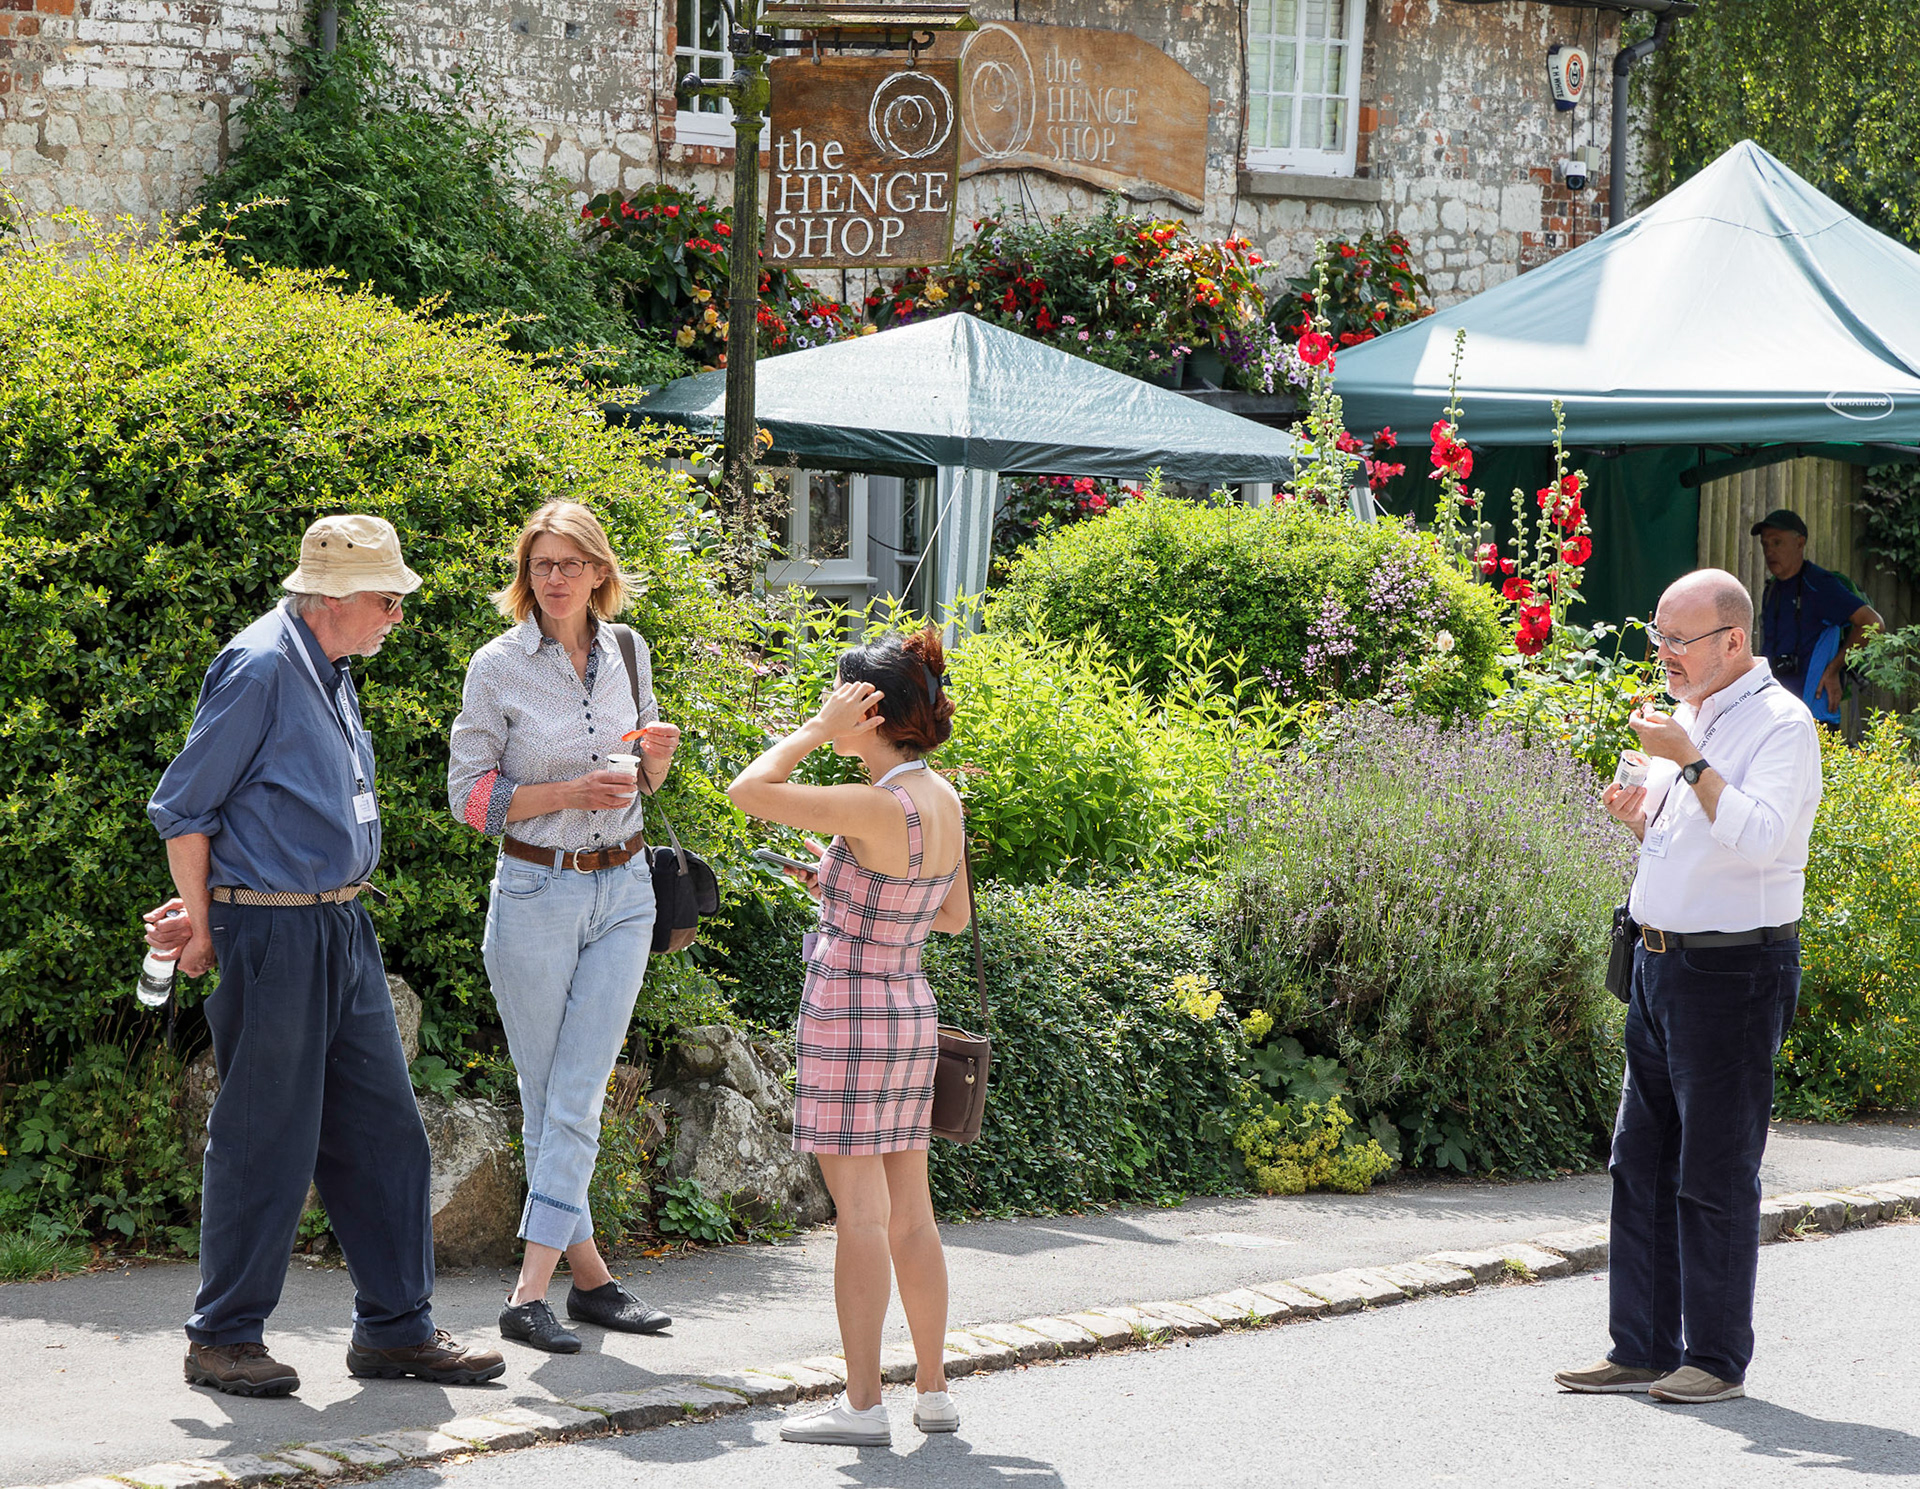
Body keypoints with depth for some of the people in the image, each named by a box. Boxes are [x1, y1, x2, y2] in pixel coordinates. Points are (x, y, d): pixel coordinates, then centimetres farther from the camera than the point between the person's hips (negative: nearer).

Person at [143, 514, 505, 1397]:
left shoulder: (330, 673, 15)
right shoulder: (260, 668, -13)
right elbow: (183, 809, -10)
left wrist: (205, 909, 11)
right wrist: (204, 925, -5)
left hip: (343, 928, 9)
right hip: (272, 935, -9)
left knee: (383, 1130, 9)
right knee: (267, 1141, -2)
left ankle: (395, 1327, 17)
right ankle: (224, 1339, 9)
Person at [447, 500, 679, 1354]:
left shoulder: (627, 653, 7)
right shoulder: (499, 666, -6)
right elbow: (469, 794, -5)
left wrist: (656, 758, -6)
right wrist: (570, 793, -17)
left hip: (622, 891, 3)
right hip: (535, 892, -3)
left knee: (578, 1095, -4)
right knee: (545, 1096, 2)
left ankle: (530, 1294, -5)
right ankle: (588, 1274, 11)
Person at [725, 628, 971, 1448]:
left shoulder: (878, 807, -20)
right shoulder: (943, 800, 5)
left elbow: (748, 791, -18)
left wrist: (818, 730, -12)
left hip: (851, 1012, -8)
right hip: (910, 1007, 8)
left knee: (860, 1214, -4)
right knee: (909, 1213, 13)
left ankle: (862, 1404, 0)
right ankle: (934, 1391, 18)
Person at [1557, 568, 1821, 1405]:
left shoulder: (1780, 724, -11)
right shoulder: (1689, 719, 15)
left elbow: (1758, 838, -26)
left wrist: (1689, 763, -25)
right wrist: (1639, 817, 4)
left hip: (1734, 972, -9)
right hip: (1661, 962, 9)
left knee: (1715, 1172, -3)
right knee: (1640, 1162, 10)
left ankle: (1718, 1359, 6)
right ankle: (1641, 1351, 16)